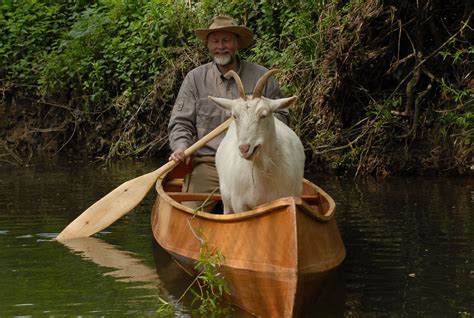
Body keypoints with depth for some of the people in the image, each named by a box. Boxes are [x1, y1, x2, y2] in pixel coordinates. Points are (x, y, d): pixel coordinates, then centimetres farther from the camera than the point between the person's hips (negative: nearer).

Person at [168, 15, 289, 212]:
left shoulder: (262, 77, 10)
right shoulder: (195, 78, 9)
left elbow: (281, 116, 17)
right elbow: (181, 122, 8)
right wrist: (181, 147, -12)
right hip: (207, 164, 0)